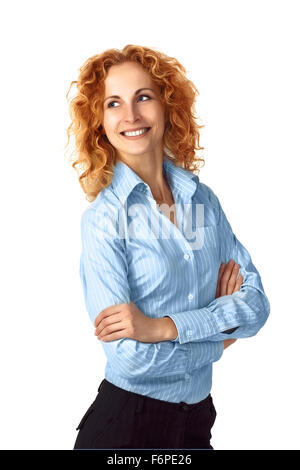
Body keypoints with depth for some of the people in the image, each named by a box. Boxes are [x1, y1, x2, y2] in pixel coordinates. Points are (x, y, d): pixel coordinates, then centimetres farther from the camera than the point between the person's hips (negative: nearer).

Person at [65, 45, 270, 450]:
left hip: (198, 414, 5)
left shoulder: (203, 199, -1)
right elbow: (132, 358, -21)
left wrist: (165, 327, -20)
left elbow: (257, 302, -6)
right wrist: (219, 332, -8)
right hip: (128, 419, -4)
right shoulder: (103, 218, -16)